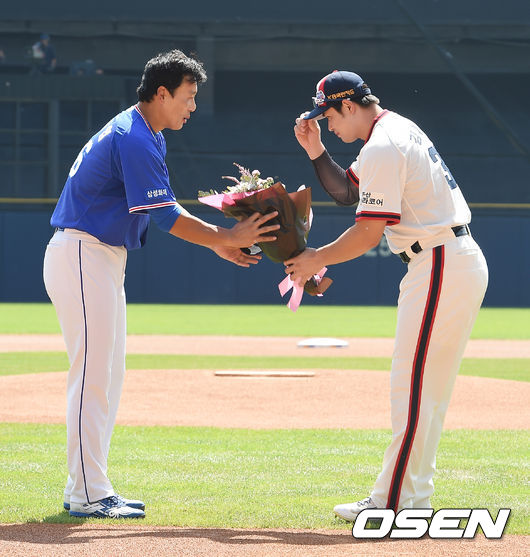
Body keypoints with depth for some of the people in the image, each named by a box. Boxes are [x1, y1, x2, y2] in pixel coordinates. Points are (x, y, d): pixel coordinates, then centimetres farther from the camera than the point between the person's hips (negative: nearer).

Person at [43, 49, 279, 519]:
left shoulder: (142, 136, 16)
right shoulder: (135, 140, -18)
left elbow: (164, 209, 18)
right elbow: (165, 216, -21)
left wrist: (219, 241, 9)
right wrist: (226, 238, -17)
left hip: (102, 259, 11)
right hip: (83, 256, -11)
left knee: (108, 374, 12)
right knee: (94, 374, -11)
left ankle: (88, 488, 15)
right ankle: (87, 495, -10)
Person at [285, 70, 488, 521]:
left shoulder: (383, 147, -14)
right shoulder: (400, 129, 18)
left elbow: (369, 232, -16)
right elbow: (346, 191, 27)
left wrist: (316, 260, -5)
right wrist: (316, 151, 13)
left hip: (440, 268, -11)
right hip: (464, 262, 11)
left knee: (412, 387, -9)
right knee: (429, 390, 12)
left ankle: (393, 502, -8)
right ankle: (414, 496, 15)